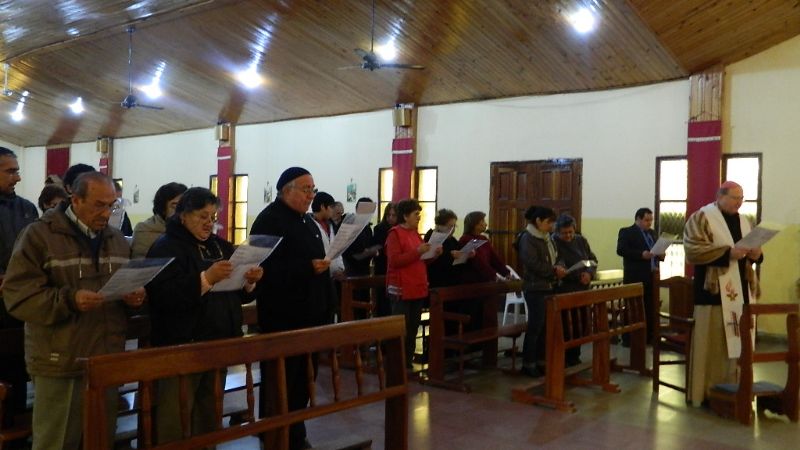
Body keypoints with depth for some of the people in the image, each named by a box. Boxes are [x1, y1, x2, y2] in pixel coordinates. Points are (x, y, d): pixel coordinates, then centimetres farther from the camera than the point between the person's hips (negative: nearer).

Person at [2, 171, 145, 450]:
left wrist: (135, 296, -2)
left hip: (107, 360, 5)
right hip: (61, 363, -5)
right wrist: (69, 300, -26)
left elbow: (130, 283, 22)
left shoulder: (117, 239, 13)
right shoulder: (38, 235, -5)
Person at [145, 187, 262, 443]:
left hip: (217, 345, 7)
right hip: (182, 347, -6)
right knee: (174, 422, 0)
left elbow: (237, 294, 15)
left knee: (209, 417, 18)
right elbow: (162, 295, -24)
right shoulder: (166, 247, -8)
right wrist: (206, 278, -31)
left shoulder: (221, 247, 13)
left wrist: (250, 282, -6)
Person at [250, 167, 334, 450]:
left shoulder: (305, 220, 17)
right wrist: (308, 268, -30)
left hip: (309, 314, 9)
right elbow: (267, 268, -24)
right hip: (283, 318, -9)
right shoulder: (269, 221, -13)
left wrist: (326, 304, 19)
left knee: (303, 380, 15)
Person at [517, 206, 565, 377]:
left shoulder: (547, 238, 15)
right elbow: (532, 264, -21)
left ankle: (540, 360, 19)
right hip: (535, 288, -9)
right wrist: (554, 270, -18)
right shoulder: (527, 238, -12)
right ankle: (528, 363, 2)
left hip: (549, 287, 9)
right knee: (535, 326, -6)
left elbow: (554, 258, 21)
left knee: (546, 325, 10)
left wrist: (559, 268, 0)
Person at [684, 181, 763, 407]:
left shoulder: (743, 221, 17)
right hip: (715, 294, -7)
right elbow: (693, 250, -16)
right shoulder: (701, 218, -5)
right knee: (711, 344, -3)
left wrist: (756, 254, 0)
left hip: (741, 292, 7)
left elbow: (752, 255, 24)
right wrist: (729, 253, -21)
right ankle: (706, 393, 5)